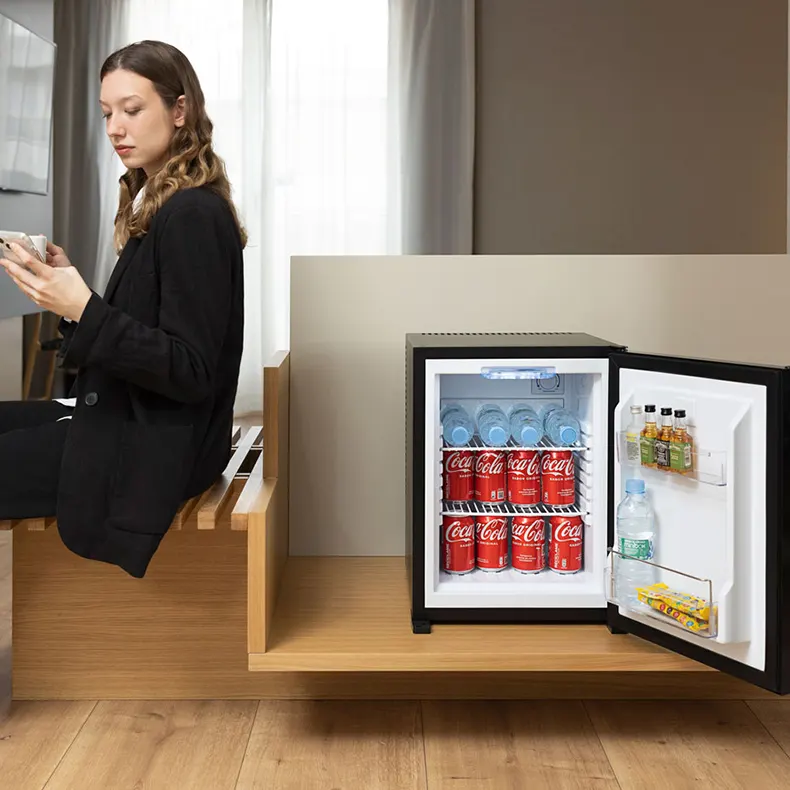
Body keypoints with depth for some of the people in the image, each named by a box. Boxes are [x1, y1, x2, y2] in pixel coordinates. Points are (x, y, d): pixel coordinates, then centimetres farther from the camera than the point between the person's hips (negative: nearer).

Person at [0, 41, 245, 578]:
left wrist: (84, 310, -28)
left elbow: (192, 373, -22)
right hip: (122, 414, 9)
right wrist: (66, 283, -2)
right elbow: (128, 331, 9)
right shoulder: (156, 204, 9)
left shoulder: (194, 216, -18)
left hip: (155, 447, -9)